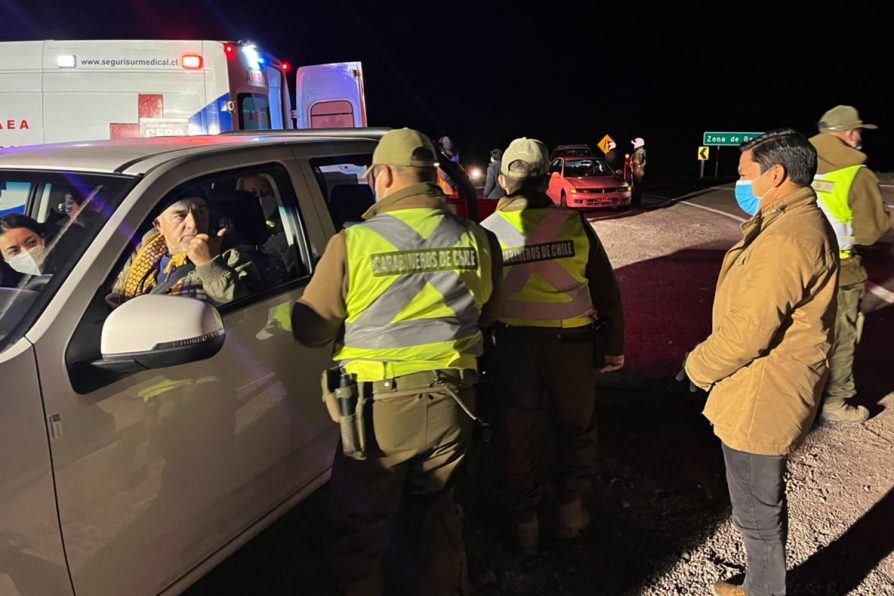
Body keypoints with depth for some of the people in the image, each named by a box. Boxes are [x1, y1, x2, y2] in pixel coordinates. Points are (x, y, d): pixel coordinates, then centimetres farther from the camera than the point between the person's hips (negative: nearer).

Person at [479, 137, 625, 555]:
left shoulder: (487, 233, -4)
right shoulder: (572, 223, -6)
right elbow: (605, 289, 0)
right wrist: (615, 345, 11)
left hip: (512, 344, 0)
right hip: (569, 342, 0)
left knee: (518, 434, 15)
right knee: (577, 426, 21)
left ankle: (524, 521, 26)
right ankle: (571, 508, 32)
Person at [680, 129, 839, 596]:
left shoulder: (787, 238, -26)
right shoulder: (800, 223, 10)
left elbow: (748, 329, -26)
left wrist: (698, 367, -11)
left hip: (758, 401, -11)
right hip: (766, 394, 11)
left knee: (757, 514, 8)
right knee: (763, 504, 25)